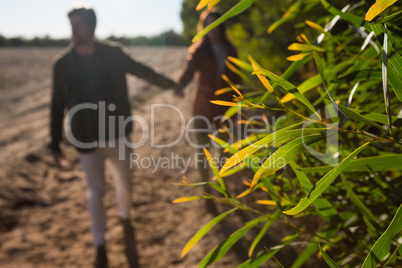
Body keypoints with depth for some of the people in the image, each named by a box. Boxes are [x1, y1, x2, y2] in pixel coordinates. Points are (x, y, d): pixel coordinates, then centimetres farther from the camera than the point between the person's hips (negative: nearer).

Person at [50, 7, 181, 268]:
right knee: (97, 191, 6)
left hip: (119, 132, 2)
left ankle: (125, 218, 47)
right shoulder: (63, 64, -8)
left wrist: (170, 84, 17)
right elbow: (58, 106, -4)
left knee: (124, 181, 15)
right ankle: (100, 246, 23)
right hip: (88, 138, -1)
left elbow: (142, 70, 9)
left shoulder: (113, 54, -6)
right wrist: (56, 144, -3)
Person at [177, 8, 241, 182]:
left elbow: (235, 79, 10)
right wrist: (177, 86, -42)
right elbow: (187, 73, -21)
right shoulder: (198, 51, -6)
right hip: (203, 104, -3)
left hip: (226, 106, 3)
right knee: (202, 148, 1)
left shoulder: (230, 50, 4)